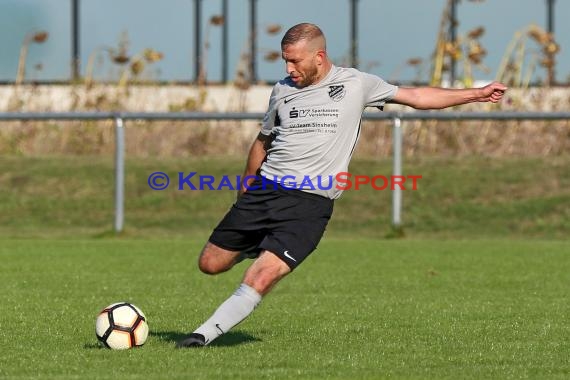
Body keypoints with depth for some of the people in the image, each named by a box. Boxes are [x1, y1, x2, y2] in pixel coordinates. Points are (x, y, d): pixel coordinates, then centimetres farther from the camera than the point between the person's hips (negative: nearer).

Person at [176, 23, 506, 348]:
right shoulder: (283, 91, 10)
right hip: (265, 189, 4)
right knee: (210, 264, 3)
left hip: (311, 202, -4)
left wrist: (476, 94, 9)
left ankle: (206, 334, -8)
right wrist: (245, 195, 28)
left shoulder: (355, 84, 2)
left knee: (261, 279, -20)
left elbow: (415, 96, 10)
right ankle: (257, 246, 33)